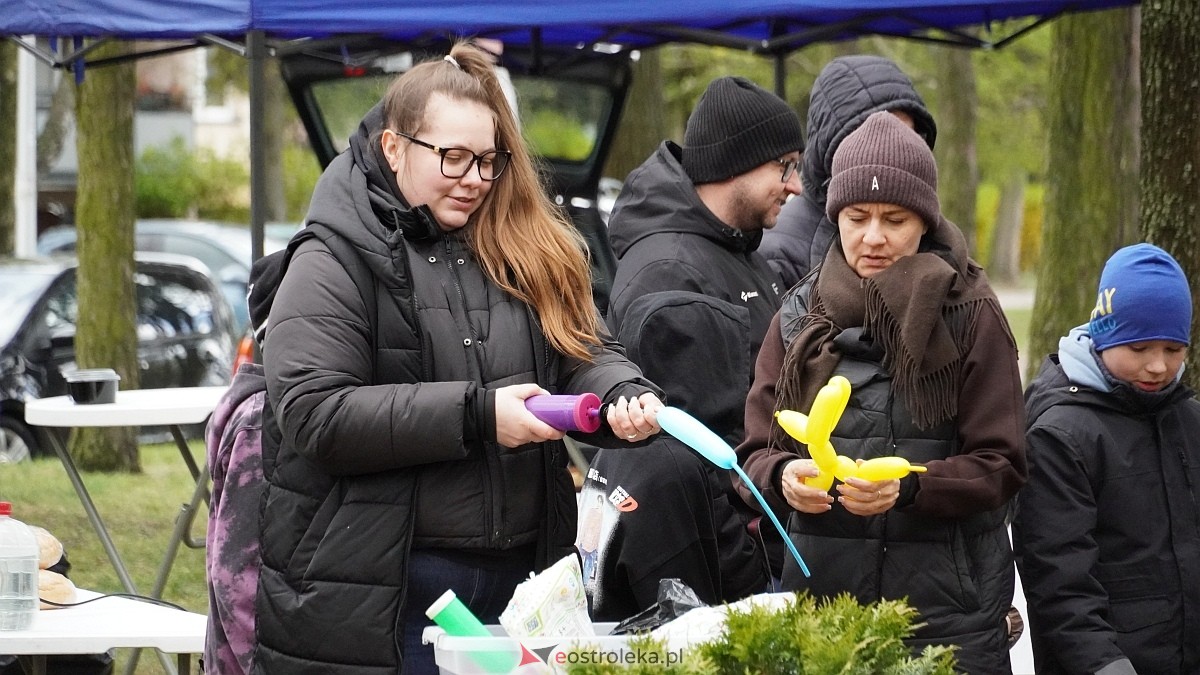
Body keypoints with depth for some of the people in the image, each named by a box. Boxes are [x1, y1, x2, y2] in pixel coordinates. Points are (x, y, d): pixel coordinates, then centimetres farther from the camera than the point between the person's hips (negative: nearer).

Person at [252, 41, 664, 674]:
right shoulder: (334, 264, -6)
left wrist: (623, 396, -12)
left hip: (521, 575, 5)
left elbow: (586, 351, 13)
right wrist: (475, 415, -20)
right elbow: (313, 414, -16)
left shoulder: (528, 253, 12)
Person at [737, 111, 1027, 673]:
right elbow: (754, 454, 6)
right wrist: (784, 476, -17)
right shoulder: (800, 316, 8)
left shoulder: (970, 315, -1)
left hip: (947, 606, -2)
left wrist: (909, 487, -22)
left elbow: (1000, 466, -5)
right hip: (820, 593, 3)